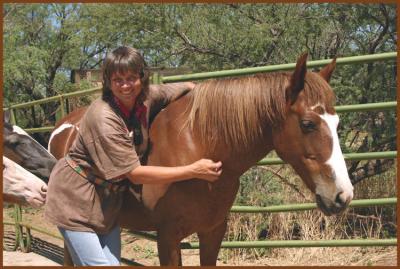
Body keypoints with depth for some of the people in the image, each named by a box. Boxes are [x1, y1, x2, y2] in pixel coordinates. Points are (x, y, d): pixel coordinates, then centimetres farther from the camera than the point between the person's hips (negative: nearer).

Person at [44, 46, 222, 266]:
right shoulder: (103, 118, -27)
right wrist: (193, 171, -27)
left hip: (108, 202, 7)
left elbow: (187, 89, 15)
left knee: (114, 262, 7)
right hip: (77, 200, -7)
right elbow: (135, 174, -26)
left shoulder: (147, 97, -6)